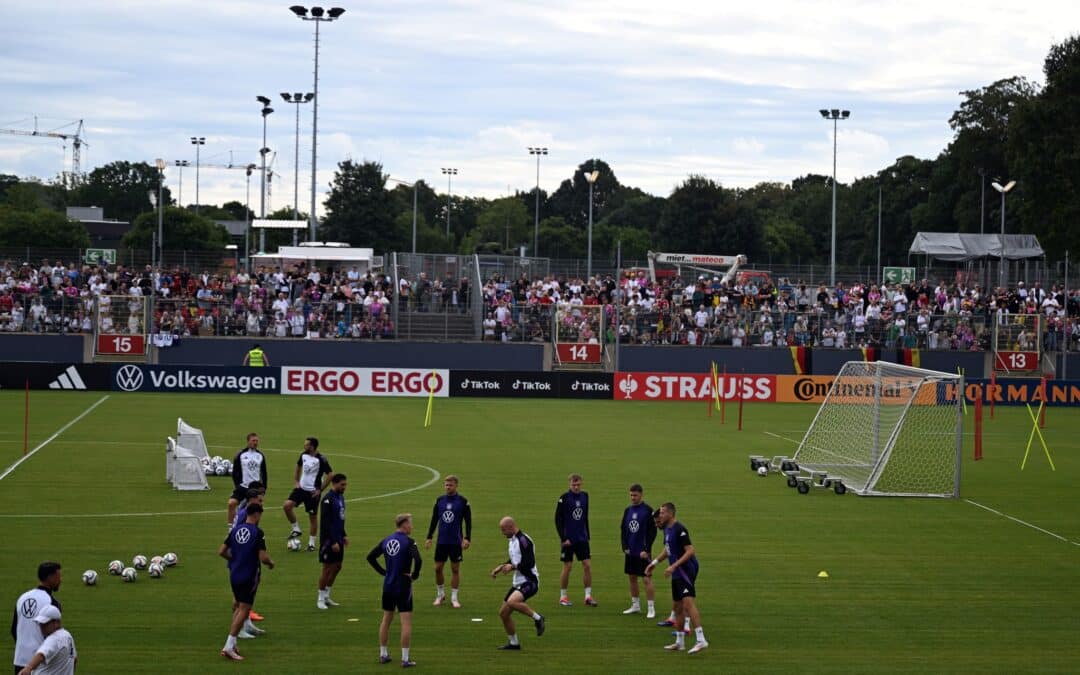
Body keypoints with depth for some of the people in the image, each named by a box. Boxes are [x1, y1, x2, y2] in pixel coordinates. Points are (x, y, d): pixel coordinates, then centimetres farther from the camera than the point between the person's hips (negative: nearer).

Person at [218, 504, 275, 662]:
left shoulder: (236, 530, 4)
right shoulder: (257, 533, -14)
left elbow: (221, 551, 4)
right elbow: (263, 557, -20)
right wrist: (271, 562, 2)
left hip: (234, 576, 6)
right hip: (249, 577, -6)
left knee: (238, 607, 21)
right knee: (243, 610, -3)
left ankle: (231, 644, 18)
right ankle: (229, 646, -9)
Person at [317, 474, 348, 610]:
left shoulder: (340, 497, 10)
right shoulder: (328, 499, -18)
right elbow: (326, 523, -20)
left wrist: (344, 535, 15)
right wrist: (333, 542, -21)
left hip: (338, 538, 8)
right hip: (329, 539, -8)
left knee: (337, 567, 11)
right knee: (327, 568, -2)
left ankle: (326, 596, 22)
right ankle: (321, 599, 9)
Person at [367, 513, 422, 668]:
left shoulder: (386, 541, 5)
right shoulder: (408, 542, -14)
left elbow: (370, 557, 8)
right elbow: (418, 560, -27)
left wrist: (383, 572, 11)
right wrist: (415, 575, -11)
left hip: (388, 586, 6)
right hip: (403, 586, -6)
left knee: (386, 619, 18)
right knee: (406, 622, -1)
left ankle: (383, 655, 26)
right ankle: (405, 659, -3)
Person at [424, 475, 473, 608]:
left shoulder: (463, 502, -4)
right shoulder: (439, 501, 5)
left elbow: (468, 522, -3)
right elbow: (434, 520, 12)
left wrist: (467, 538, -13)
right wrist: (429, 537, 6)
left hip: (456, 542, -3)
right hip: (441, 541, 3)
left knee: (455, 569, 3)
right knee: (438, 568, 3)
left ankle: (454, 598, 11)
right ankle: (440, 594, 22)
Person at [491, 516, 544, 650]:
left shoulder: (523, 540, -16)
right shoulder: (513, 540, 14)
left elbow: (529, 563, -23)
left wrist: (512, 567, -21)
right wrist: (501, 567, 17)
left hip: (529, 581, -10)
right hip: (518, 583, 10)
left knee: (512, 602, -35)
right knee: (503, 613, 9)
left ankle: (537, 618, -15)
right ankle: (513, 643, 21)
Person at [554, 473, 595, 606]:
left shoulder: (584, 496, 7)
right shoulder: (564, 498, -9)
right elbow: (558, 519, -8)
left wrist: (587, 535, 13)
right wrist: (563, 538, -12)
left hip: (582, 539, 5)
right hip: (568, 539, -4)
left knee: (587, 565, -2)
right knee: (567, 567, 0)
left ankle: (588, 595, 4)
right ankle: (563, 597, 12)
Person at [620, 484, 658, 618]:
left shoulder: (648, 510, -8)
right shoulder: (627, 510, 8)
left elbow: (652, 531, -9)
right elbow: (623, 530, 13)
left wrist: (646, 550, -14)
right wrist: (625, 547, 2)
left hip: (643, 552, -6)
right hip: (630, 552, 6)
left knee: (647, 579, -7)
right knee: (632, 578, 11)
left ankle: (651, 609, -3)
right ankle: (635, 606, 23)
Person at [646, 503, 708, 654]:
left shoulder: (679, 529, -16)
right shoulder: (667, 529, 13)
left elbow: (690, 551, -21)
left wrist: (674, 566, -25)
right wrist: (655, 563, 24)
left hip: (685, 570, -10)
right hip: (677, 574, 10)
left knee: (688, 602, -21)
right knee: (678, 606, 15)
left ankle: (701, 640, -29)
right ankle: (679, 642, 24)